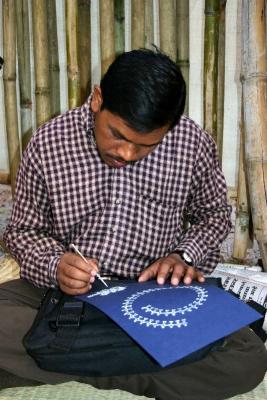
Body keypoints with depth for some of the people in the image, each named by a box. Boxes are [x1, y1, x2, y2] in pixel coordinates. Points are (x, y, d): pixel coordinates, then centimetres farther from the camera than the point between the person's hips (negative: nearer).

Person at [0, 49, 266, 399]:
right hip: (66, 288, 0)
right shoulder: (48, 144, -7)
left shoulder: (194, 144, -6)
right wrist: (55, 264, -18)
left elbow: (213, 214, 12)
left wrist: (184, 255, -8)